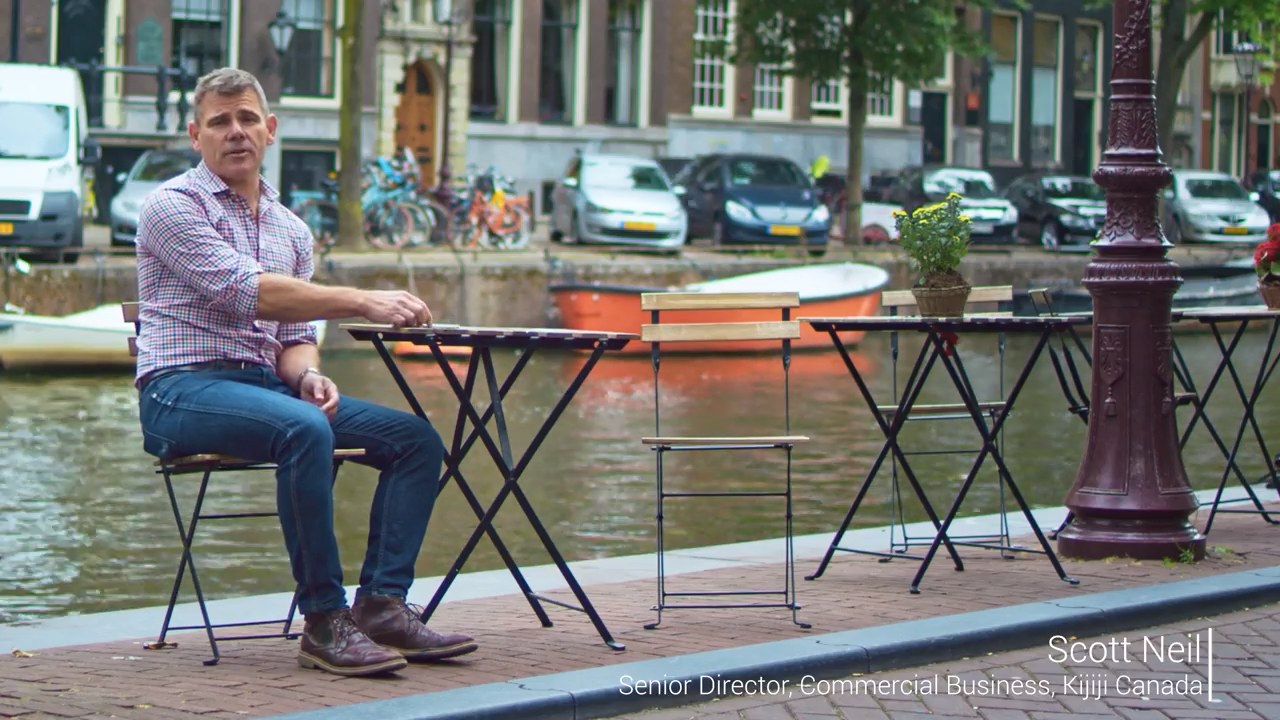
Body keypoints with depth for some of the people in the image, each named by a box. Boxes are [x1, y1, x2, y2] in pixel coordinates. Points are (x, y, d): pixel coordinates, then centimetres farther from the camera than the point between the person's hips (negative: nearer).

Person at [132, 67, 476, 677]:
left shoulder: (290, 229, 19)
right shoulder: (172, 205, -4)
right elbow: (247, 291, -18)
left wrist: (308, 375, -7)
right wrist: (363, 302, -24)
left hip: (267, 387, 8)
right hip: (182, 389, -8)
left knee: (417, 438, -7)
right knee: (305, 431, -37)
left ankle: (381, 604, -14)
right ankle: (324, 622, -31)